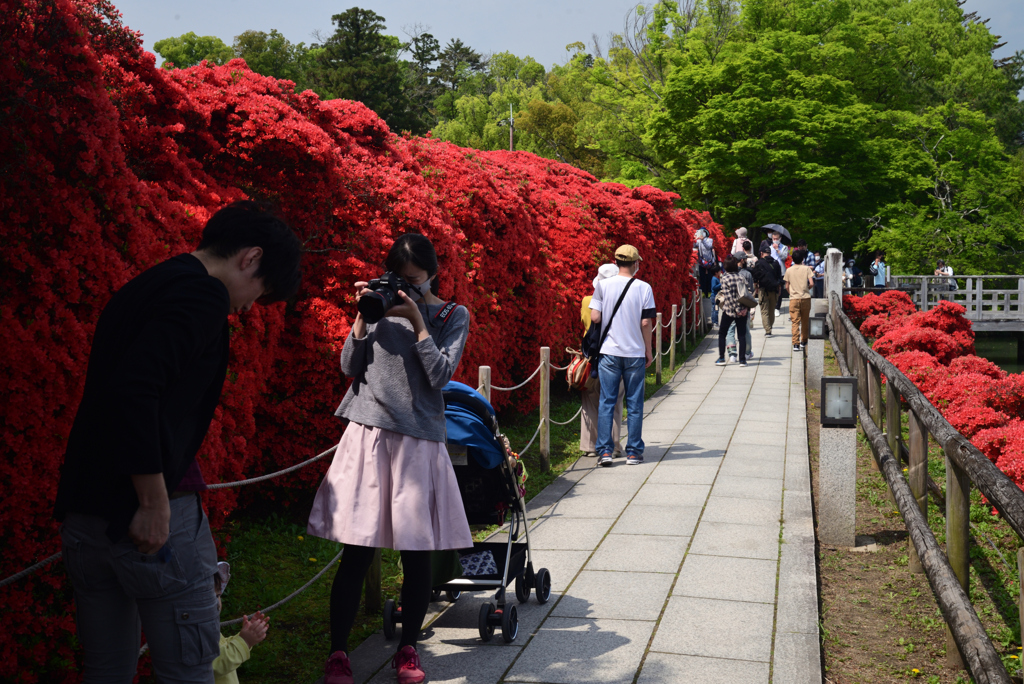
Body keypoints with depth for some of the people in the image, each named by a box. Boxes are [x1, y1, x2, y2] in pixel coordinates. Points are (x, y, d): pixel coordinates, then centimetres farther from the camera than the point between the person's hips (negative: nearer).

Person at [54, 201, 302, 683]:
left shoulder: (143, 288, 19)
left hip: (82, 512, 9)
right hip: (148, 513, -9)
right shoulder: (203, 293, -11)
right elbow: (132, 389, -25)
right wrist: (154, 502, -21)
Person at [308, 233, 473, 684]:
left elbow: (440, 375, -6)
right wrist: (363, 316, -3)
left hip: (418, 440, 0)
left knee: (417, 552, 3)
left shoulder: (452, 316, 6)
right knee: (357, 550, -1)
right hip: (368, 435, 1)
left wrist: (417, 320, -9)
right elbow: (350, 367, 6)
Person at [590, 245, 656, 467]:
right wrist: (648, 350, 6)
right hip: (635, 353, 0)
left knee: (606, 403, 5)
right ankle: (634, 452, 11)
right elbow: (646, 323, -5)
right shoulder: (643, 288, -3)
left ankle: (605, 451, 1)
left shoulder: (603, 285, -1)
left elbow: (595, 317, -5)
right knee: (634, 405, 8)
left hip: (609, 352, 1)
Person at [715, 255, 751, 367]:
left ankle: (721, 358, 10)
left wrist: (736, 309, -11)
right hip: (742, 311, 3)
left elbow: (728, 296, -14)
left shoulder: (725, 278, -9)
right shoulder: (741, 277, 2)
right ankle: (742, 360, 4)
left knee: (722, 333, 12)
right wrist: (744, 308, -2)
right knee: (742, 335, 6)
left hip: (729, 310, -3)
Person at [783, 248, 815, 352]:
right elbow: (811, 284, -9)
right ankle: (803, 341, 25)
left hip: (794, 299, 0)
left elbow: (787, 287, 4)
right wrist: (807, 288, 13)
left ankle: (796, 344, -11)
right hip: (805, 298, 0)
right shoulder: (806, 269, -2)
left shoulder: (789, 270, 1)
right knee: (805, 321, 15)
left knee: (795, 322, -2)